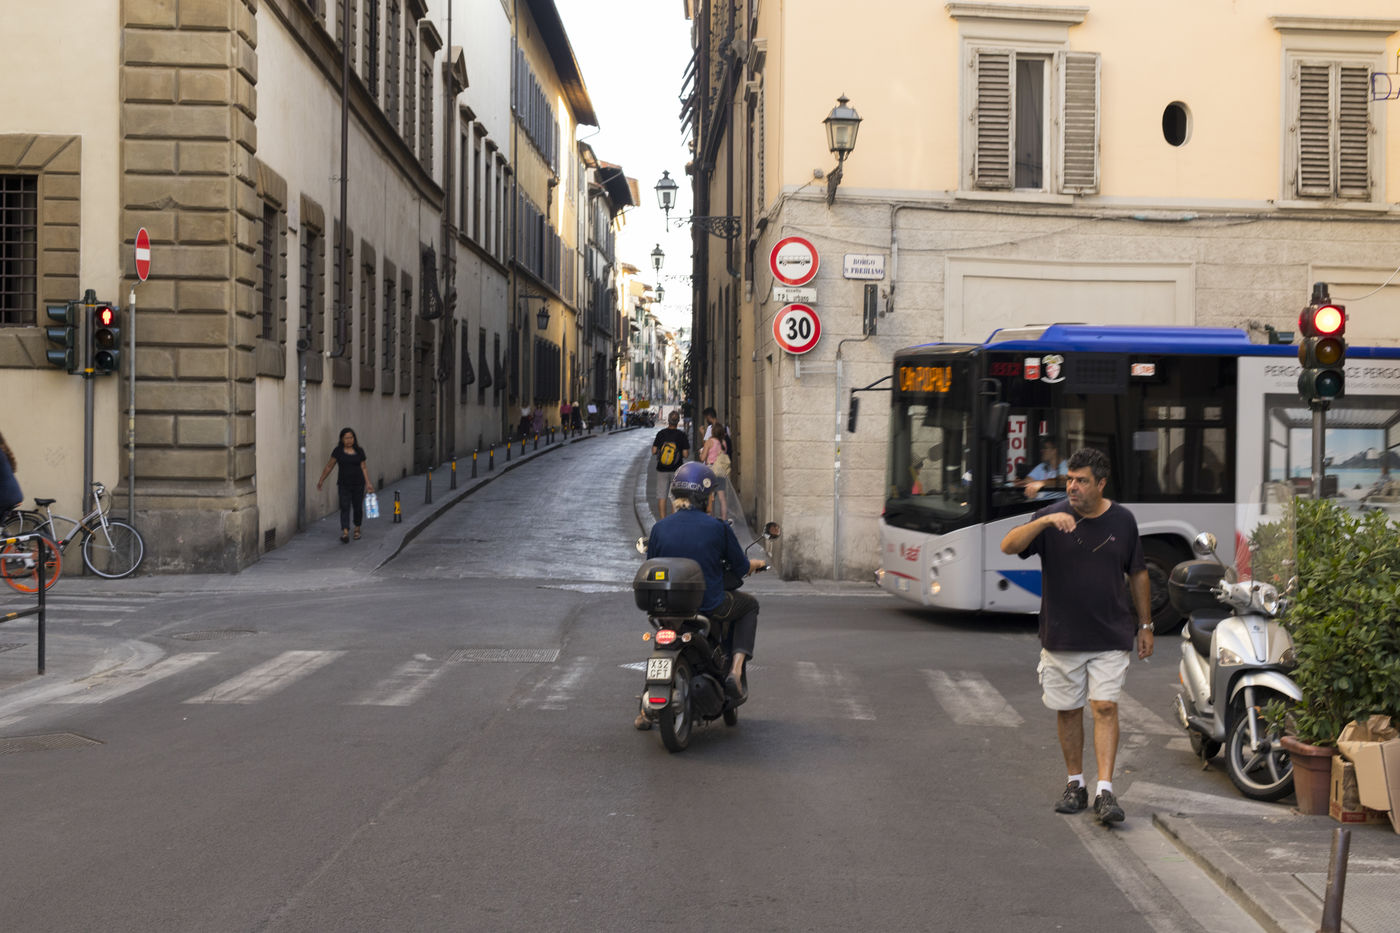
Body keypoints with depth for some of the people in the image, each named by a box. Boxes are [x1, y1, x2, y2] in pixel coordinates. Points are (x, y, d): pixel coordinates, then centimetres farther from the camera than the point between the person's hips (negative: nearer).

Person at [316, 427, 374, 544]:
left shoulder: (359, 451, 3)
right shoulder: (338, 451, 0)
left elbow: (364, 468, 7)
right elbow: (329, 466, 5)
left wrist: (368, 483, 1)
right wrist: (321, 480, 7)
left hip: (358, 484, 1)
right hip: (343, 484, -1)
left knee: (358, 508, 8)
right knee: (345, 507, -12)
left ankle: (357, 529, 31)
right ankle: (345, 533, -21)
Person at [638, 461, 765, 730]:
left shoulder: (659, 528, -4)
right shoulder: (717, 527, -11)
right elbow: (741, 566, 1)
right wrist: (757, 563, 25)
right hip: (710, 606, -3)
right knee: (749, 605, 27)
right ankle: (735, 669, 8)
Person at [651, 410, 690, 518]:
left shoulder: (661, 433, -4)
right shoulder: (682, 435, -7)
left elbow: (654, 451, -4)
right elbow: (685, 454, -8)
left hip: (662, 470, 1)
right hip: (677, 469, -1)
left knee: (661, 497, 4)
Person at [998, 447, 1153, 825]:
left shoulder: (1122, 521, 2)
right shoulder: (1052, 516, -4)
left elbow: (1138, 574, 13)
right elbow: (1008, 546, -19)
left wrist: (1145, 625, 13)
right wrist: (1044, 522, -33)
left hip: (1110, 637, 0)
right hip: (1061, 636, 0)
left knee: (1105, 707, -9)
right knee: (1068, 710, 8)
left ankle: (1105, 792, -9)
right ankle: (1075, 784, 22)